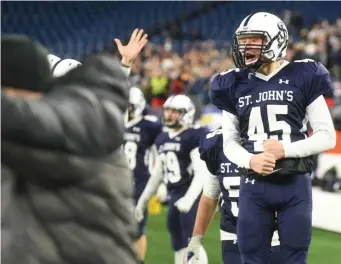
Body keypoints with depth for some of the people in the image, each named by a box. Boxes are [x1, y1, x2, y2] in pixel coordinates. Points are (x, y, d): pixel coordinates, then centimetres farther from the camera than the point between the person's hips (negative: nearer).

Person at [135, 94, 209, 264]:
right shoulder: (162, 139, 13)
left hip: (191, 195, -8)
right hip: (174, 196, 8)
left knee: (191, 243, -12)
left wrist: (189, 198, -28)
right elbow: (158, 173, 22)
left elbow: (201, 172, -18)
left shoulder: (194, 137, -11)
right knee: (178, 245, 10)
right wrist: (143, 200, 24)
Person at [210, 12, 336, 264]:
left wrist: (286, 149, -16)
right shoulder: (235, 85, 6)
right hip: (254, 186, 2)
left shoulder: (302, 78, -3)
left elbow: (327, 136, -2)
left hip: (294, 185, -2)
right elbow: (230, 142, 10)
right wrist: (250, 160, -12)